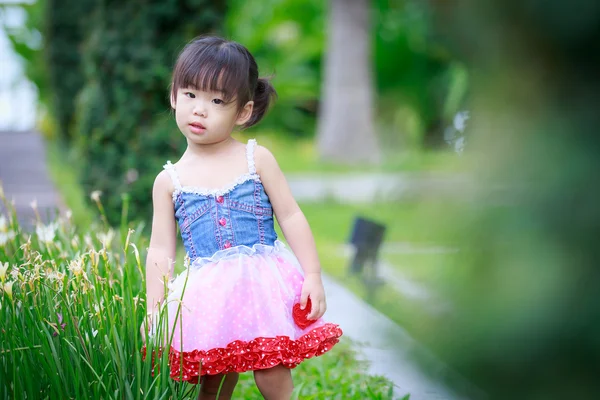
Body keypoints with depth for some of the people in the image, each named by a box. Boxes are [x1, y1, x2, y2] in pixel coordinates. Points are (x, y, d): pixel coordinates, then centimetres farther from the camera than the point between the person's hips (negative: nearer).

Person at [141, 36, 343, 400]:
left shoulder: (257, 160, 3)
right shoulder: (169, 181, 7)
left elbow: (292, 218, 4)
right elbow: (161, 251, 7)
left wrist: (313, 276, -4)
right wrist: (155, 312, 1)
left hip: (264, 285, -1)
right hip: (209, 297, 1)